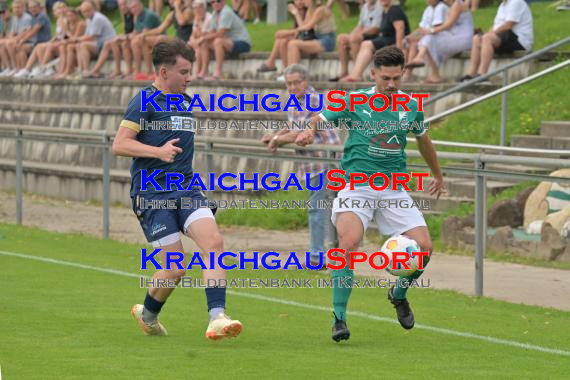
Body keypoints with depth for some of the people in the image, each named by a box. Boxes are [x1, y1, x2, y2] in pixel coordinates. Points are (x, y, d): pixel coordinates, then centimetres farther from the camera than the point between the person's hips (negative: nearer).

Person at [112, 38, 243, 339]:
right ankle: (147, 314, 22)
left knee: (214, 242, -17)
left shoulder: (185, 101, 16)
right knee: (177, 268, -7)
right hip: (152, 196, -7)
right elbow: (119, 145, -15)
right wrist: (158, 151, -25)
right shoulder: (145, 101, -8)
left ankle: (217, 318, -23)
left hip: (186, 190, 7)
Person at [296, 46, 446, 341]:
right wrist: (308, 132, -20)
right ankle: (339, 318, -18)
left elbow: (423, 139, 26)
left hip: (394, 189, 3)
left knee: (424, 247, -8)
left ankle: (398, 294, 23)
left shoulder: (411, 107, 8)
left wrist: (438, 175, 40)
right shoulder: (354, 101, -1)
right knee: (349, 242, -27)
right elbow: (318, 120, 4)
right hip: (356, 185, -3)